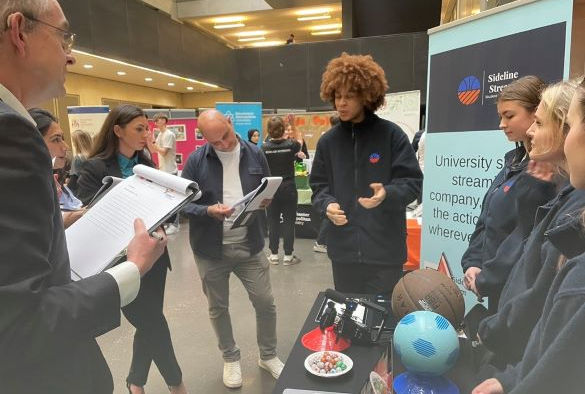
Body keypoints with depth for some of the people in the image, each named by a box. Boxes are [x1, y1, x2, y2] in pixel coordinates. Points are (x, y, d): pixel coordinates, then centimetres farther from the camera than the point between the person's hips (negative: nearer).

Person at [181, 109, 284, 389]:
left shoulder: (255, 154, -1)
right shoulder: (196, 161, -8)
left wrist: (265, 201, -15)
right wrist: (208, 211, -25)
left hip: (250, 245, 1)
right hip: (211, 249, -1)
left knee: (265, 302, 9)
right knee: (218, 307, 15)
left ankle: (268, 355, 34)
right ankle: (230, 358, 39)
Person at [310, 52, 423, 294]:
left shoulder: (391, 134, -5)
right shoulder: (328, 141, 6)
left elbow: (412, 182, -5)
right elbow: (319, 186, 10)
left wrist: (387, 194, -26)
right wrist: (328, 206, -12)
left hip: (385, 250, -3)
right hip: (343, 249, 4)